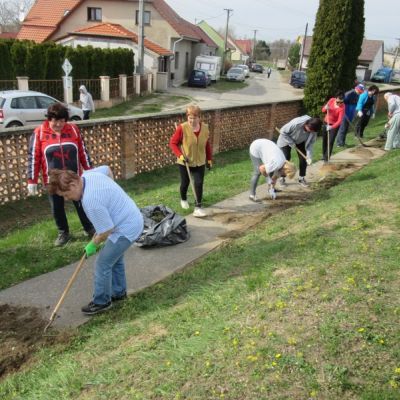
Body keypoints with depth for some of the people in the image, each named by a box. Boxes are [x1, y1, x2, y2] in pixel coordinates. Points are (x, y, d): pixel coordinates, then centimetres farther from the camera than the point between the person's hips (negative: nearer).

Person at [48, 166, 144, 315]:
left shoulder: (90, 201, -32)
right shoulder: (88, 174, -5)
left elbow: (106, 231, -24)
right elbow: (106, 169, 18)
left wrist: (93, 245, -5)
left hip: (126, 228, -10)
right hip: (131, 219, 10)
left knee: (103, 263, -1)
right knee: (114, 258, 24)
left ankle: (101, 302, 17)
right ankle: (118, 292, 41)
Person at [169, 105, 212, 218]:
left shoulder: (205, 128, -6)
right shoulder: (182, 128, -19)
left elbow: (207, 144, 7)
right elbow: (173, 143, -12)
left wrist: (209, 159, 9)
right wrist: (180, 155, -24)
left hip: (200, 162, 2)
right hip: (184, 162, -2)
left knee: (199, 183, -6)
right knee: (185, 183, 13)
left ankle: (198, 208, 0)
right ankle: (183, 199, 42)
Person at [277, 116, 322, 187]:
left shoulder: (313, 130, -25)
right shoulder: (296, 123, -41)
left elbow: (310, 143, -15)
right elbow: (283, 131, -29)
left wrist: (309, 156, -24)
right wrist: (291, 143, -26)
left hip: (300, 142, 4)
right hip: (286, 140, -4)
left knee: (303, 158, -4)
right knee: (286, 158, -9)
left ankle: (301, 178, 11)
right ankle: (281, 178, 7)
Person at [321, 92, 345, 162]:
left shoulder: (342, 107, -27)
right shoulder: (331, 100, -14)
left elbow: (339, 120, -34)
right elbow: (323, 110, -5)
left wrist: (332, 127, -49)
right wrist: (326, 108, -29)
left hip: (335, 125, -5)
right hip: (326, 123, 5)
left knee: (330, 141, -9)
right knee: (324, 140, 16)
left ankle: (327, 157, 1)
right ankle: (324, 155, 34)